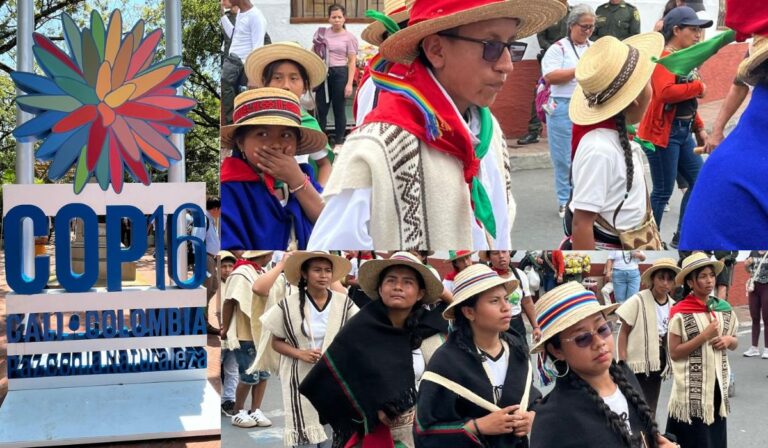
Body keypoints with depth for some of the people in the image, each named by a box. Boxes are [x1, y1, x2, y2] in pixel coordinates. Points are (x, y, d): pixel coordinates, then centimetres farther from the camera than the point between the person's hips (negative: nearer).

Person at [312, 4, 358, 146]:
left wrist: (349, 83, -11)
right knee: (321, 109, 4)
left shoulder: (349, 37, 0)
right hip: (323, 73, 3)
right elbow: (314, 53, 18)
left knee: (339, 109, 4)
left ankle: (339, 141, 13)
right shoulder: (322, 32, 8)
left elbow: (352, 62, -3)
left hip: (340, 74, -3)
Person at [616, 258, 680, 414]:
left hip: (657, 365, 5)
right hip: (637, 364, -5)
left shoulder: (672, 306, 2)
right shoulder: (638, 300, -13)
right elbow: (624, 332, -9)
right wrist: (622, 363, -13)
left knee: (650, 411, 13)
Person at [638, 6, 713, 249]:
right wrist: (699, 87, -19)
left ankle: (681, 237, 24)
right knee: (663, 191, -1)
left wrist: (699, 128, 15)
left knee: (699, 181, 13)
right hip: (662, 132, -10)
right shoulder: (663, 58, -15)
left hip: (683, 131, 10)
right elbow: (666, 92, -32)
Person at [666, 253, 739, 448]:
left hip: (718, 383, 5)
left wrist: (728, 340, -6)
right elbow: (674, 353, -12)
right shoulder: (680, 313, -11)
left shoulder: (724, 308, 5)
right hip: (691, 386, -5)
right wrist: (704, 336, -18)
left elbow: (735, 343, 17)